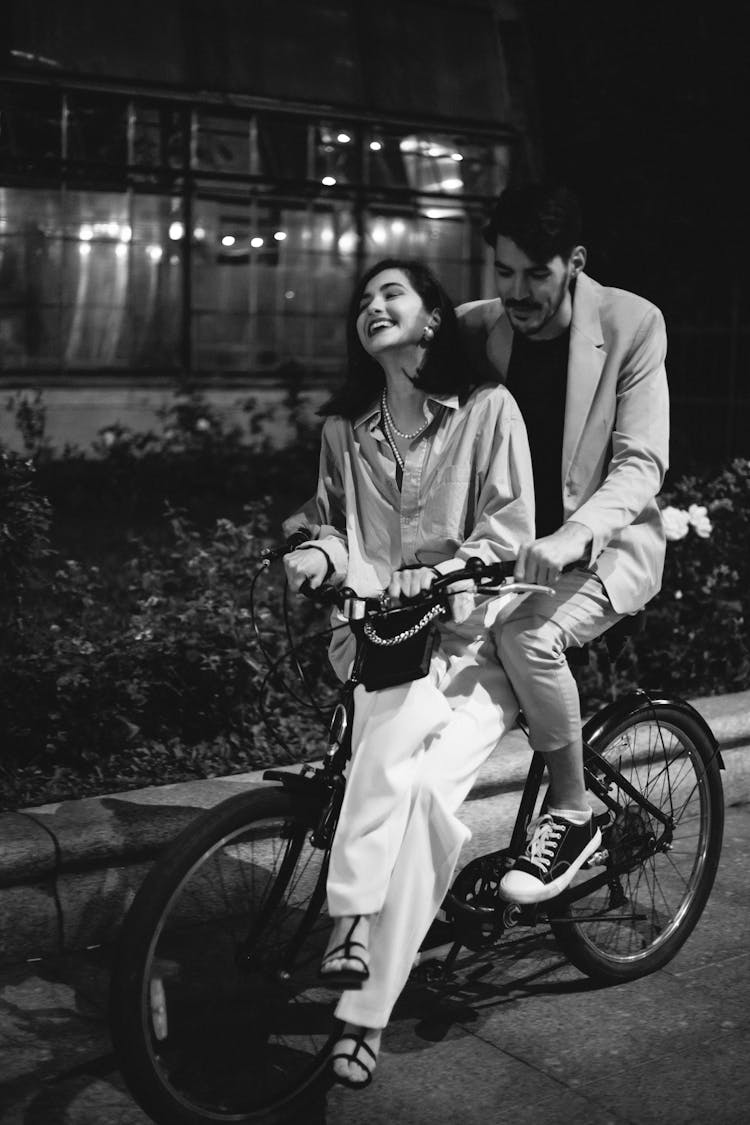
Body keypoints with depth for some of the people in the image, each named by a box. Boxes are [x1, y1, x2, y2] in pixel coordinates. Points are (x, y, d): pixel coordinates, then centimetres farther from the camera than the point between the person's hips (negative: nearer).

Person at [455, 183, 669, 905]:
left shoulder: (632, 325, -11)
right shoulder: (476, 330, -2)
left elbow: (640, 464, -16)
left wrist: (572, 535, -36)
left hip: (607, 540, -4)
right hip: (506, 544, 4)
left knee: (527, 634, -33)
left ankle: (573, 816, -11)